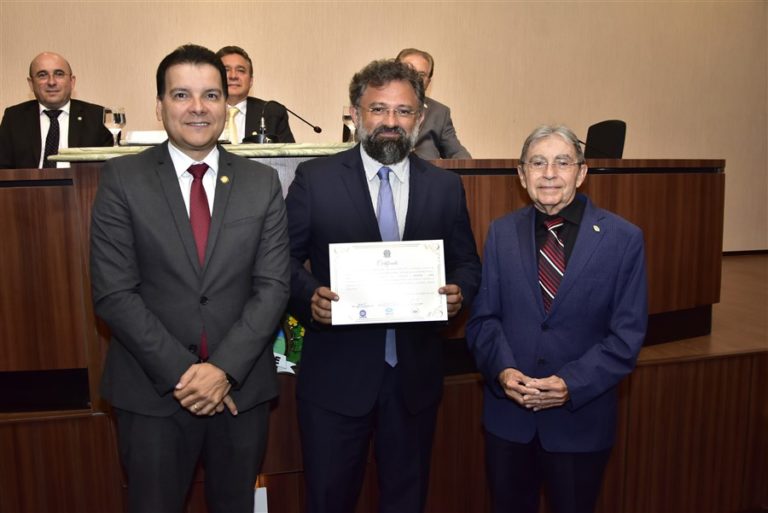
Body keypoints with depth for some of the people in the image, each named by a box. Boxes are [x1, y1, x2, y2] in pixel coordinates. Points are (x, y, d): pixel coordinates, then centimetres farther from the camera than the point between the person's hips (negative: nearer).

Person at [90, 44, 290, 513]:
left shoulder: (263, 183, 1)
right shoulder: (122, 179, -4)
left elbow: (273, 285, -4)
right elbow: (114, 293, -8)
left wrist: (224, 368, -13)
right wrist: (181, 372, -14)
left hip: (242, 387, 2)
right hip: (153, 391, -1)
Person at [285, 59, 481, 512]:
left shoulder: (446, 187, 4)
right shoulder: (315, 178, -3)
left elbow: (467, 264, 9)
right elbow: (285, 260, -2)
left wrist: (459, 293, -13)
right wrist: (310, 296, -21)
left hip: (416, 373, 3)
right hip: (335, 372, -2)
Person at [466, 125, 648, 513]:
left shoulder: (623, 238, -7)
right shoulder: (501, 233, 0)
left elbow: (627, 334, -8)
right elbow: (484, 317, 1)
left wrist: (572, 385, -19)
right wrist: (502, 370, -17)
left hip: (581, 417, -1)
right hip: (507, 413, 2)